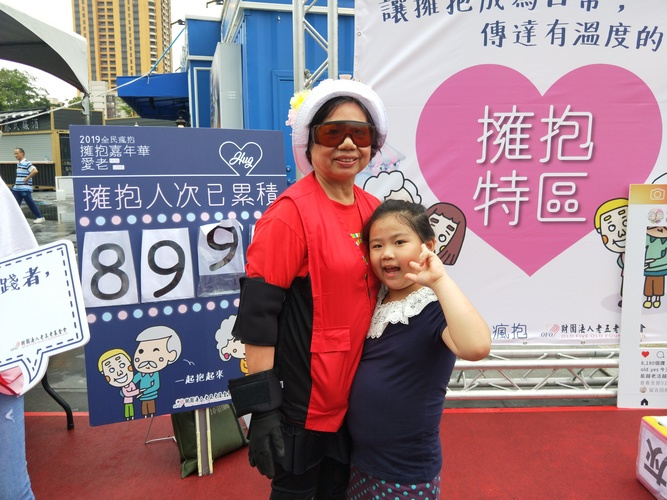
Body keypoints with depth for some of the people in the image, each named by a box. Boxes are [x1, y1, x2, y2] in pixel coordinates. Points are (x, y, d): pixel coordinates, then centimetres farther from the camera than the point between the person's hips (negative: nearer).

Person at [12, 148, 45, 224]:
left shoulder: (27, 163, -13)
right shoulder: (18, 164, 15)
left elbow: (35, 171, -26)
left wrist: (27, 178, -20)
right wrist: (16, 182, 16)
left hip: (25, 189, -9)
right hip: (16, 188, 9)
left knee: (30, 203, -1)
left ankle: (39, 217, 9)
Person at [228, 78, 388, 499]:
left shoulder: (373, 209, 2)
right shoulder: (290, 213, -19)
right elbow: (257, 312, -21)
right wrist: (262, 407, -20)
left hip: (355, 396, 7)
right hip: (301, 400, -6)